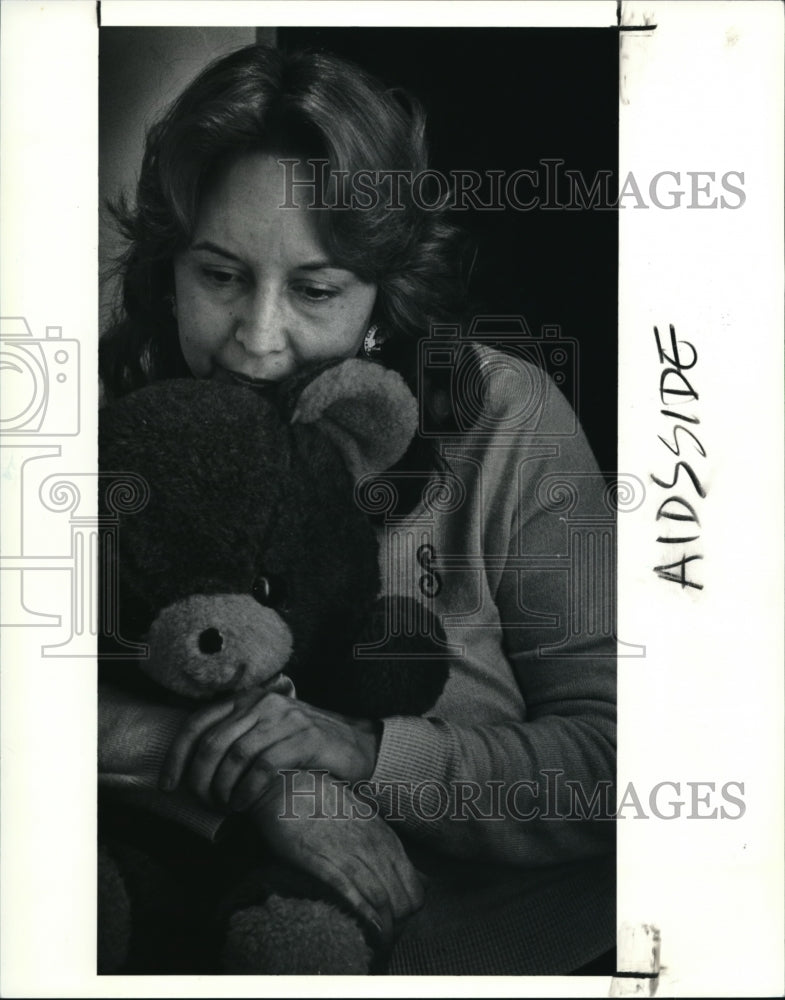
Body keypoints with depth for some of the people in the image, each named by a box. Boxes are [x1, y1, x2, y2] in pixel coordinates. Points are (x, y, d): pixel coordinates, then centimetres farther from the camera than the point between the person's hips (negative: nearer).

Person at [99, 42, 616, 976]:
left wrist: (369, 754, -22)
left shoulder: (504, 420, -7)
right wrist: (230, 762, -24)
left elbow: (607, 760, -9)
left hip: (452, 923, 2)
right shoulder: (111, 407, -4)